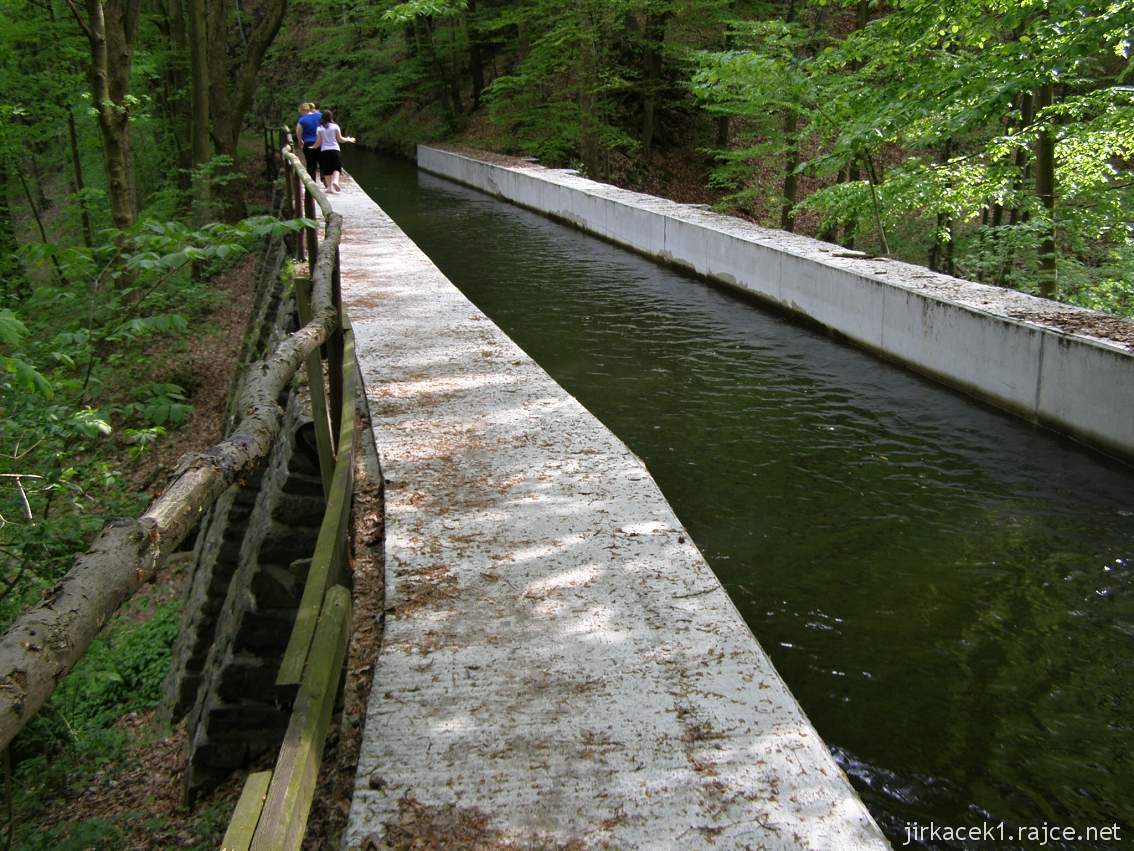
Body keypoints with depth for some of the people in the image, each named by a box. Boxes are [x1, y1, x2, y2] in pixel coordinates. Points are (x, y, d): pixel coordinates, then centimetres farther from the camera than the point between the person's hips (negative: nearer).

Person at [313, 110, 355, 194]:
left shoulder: (319, 129, 0)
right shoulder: (335, 126, -1)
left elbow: (319, 142, -1)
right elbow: (340, 139, 2)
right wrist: (348, 139, 19)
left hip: (324, 151, 1)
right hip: (335, 150, -1)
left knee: (327, 170, 7)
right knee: (336, 168, 2)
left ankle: (330, 187, 5)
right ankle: (335, 181, -25)